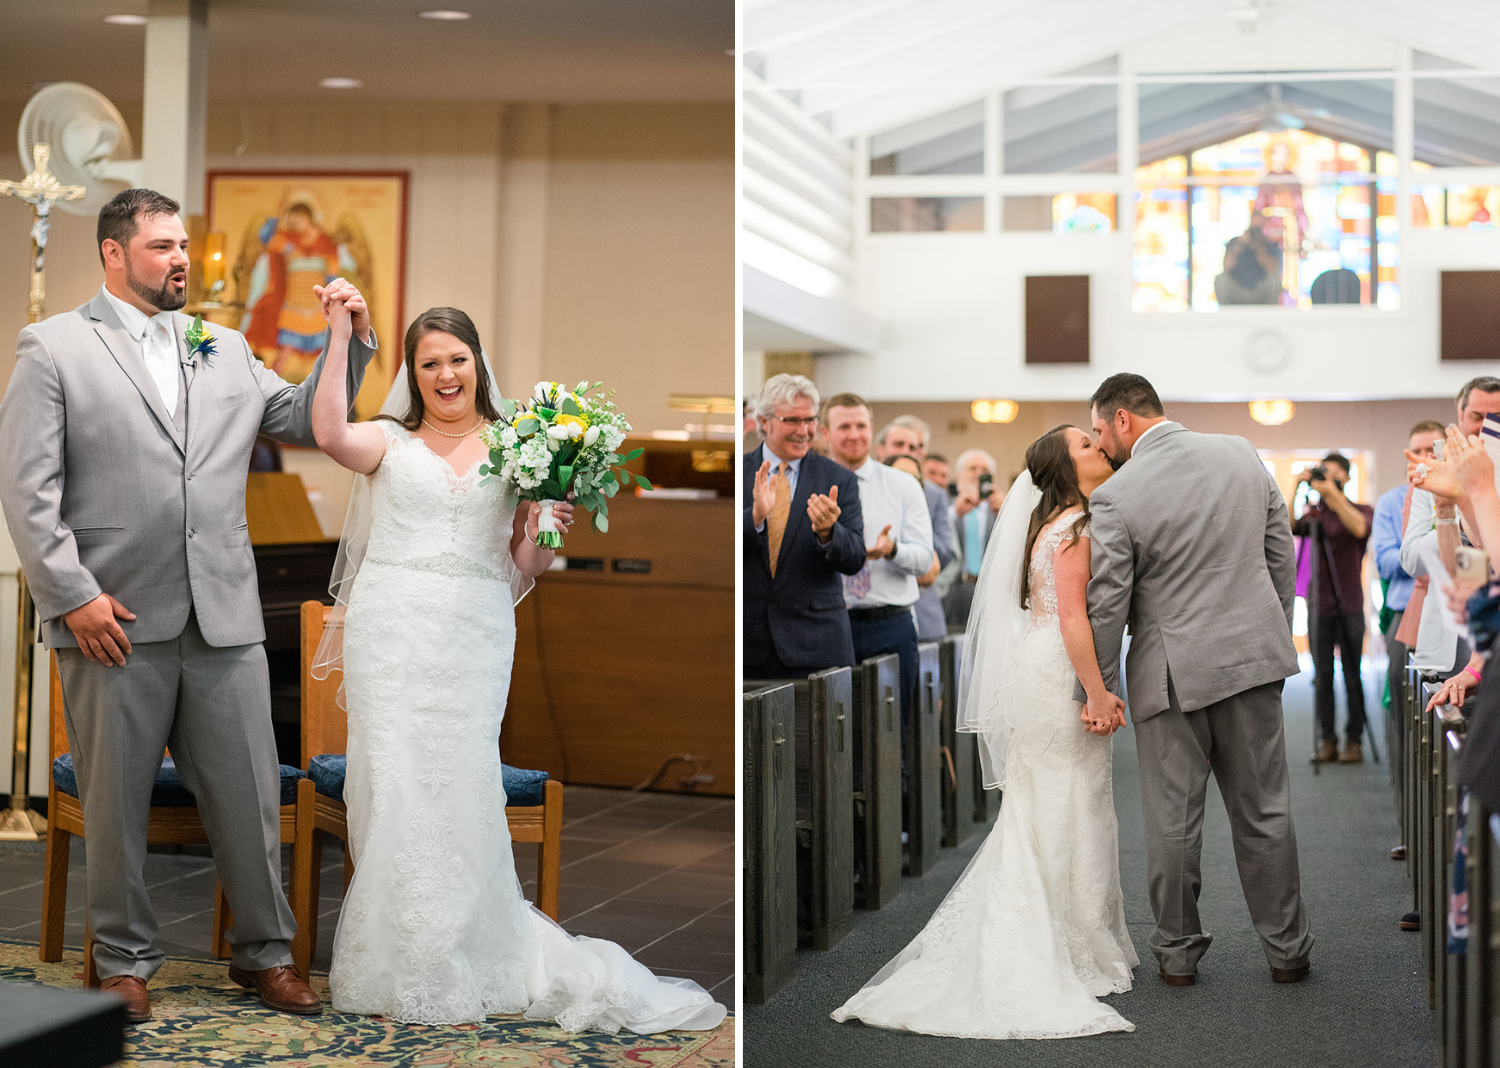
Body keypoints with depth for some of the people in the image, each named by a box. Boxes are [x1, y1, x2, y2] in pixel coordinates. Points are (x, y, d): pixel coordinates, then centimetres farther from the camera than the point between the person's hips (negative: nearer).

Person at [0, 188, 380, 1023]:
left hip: (225, 617, 4)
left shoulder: (226, 349, 16)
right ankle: (126, 960, 23)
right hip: (115, 620, -3)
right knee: (116, 803, 7)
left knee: (251, 794, 7)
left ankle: (265, 951, 21)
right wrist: (72, 594, -11)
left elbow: (307, 421, 19)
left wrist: (352, 341, 6)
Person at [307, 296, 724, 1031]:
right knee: (395, 790, 0)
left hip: (473, 639, 1)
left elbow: (525, 568, 14)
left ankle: (464, 963, 15)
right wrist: (339, 338, -11)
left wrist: (546, 530, -7)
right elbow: (331, 434, -14)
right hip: (392, 634, -1)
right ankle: (402, 972, 12)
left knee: (460, 794, 0)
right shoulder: (391, 441, 9)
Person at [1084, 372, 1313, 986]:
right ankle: (1287, 949, 21)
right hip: (1253, 657, 4)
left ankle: (1177, 952, 19)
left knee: (1173, 821, 8)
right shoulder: (1241, 454, 2)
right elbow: (1282, 556, 8)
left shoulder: (1114, 497, -13)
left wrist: (1100, 689, 1)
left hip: (1172, 673, -4)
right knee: (1264, 812, 13)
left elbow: (1106, 604, -10)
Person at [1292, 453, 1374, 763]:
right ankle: (1327, 740, 7)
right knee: (1322, 676, 2)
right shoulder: (1314, 515, 12)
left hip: (1349, 606, -3)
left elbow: (1359, 528, -19)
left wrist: (1332, 492, -22)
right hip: (1319, 605, 3)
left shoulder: (1363, 510, 4)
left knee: (1352, 676, -2)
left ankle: (1354, 740, 5)